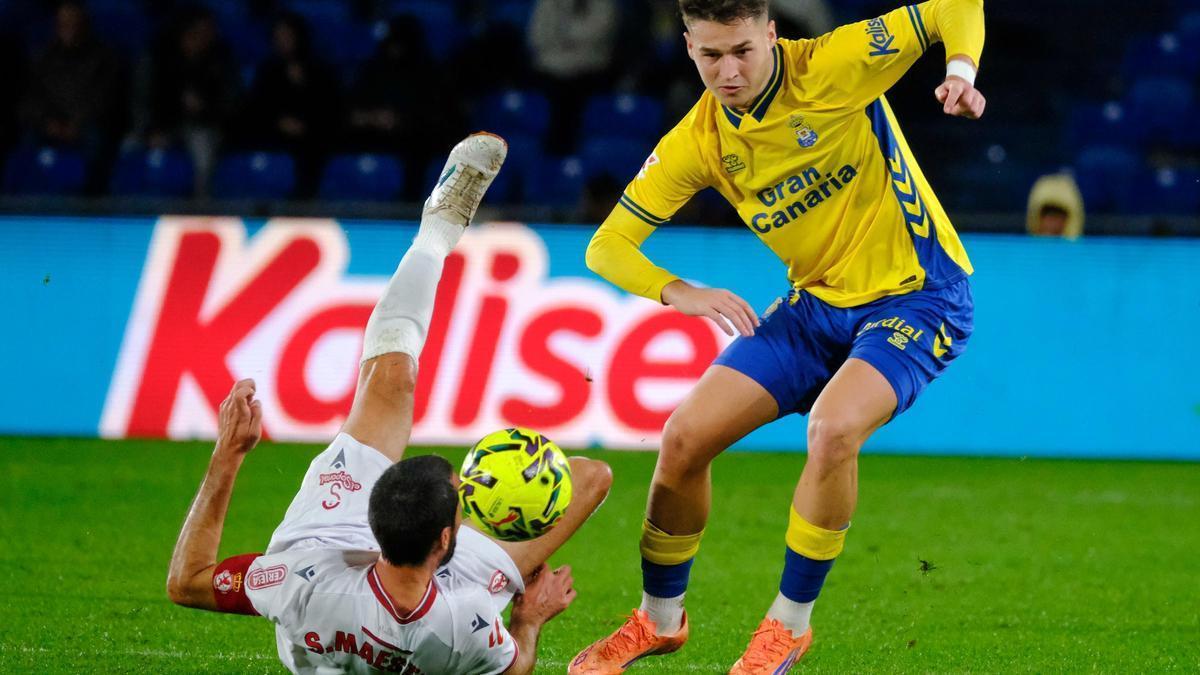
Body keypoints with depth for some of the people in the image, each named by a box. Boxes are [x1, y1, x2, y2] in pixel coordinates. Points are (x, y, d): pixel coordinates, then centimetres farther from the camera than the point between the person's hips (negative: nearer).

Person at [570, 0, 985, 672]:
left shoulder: (833, 67, -19)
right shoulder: (697, 143, -7)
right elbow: (606, 247, -5)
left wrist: (961, 71, -34)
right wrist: (679, 292, -24)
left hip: (918, 299, -5)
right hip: (816, 304, 5)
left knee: (833, 429, -31)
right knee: (685, 436, -4)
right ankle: (660, 618, 20)